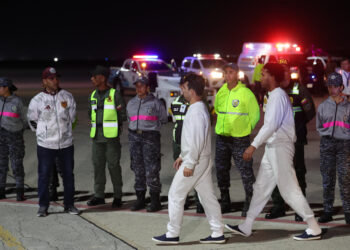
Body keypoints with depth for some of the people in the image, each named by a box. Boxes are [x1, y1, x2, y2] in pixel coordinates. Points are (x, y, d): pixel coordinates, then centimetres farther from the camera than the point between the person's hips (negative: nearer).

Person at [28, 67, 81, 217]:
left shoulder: (67, 96, 0)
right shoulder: (37, 100, -5)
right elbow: (32, 121, 8)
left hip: (66, 143, 2)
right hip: (45, 145, -2)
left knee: (68, 174, 9)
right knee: (44, 175, 1)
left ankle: (69, 204, 21)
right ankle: (43, 206, 12)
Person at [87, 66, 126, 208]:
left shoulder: (114, 94, -6)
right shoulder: (92, 96, 12)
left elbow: (123, 114, -2)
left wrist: (112, 123, 1)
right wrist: (97, 123, 10)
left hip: (111, 137, -5)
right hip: (97, 136, 6)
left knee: (113, 165, -2)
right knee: (98, 165, 7)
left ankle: (118, 196, 8)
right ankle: (99, 195, 15)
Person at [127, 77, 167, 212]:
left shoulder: (155, 102, 0)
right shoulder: (131, 103, 16)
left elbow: (164, 119, 6)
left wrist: (151, 124, 4)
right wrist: (135, 128, 14)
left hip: (150, 136, -5)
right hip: (134, 136, 6)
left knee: (152, 170, -8)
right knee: (138, 169, 8)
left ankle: (155, 201, -2)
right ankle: (140, 199, 16)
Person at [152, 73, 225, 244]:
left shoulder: (196, 111, -19)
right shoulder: (199, 108, 13)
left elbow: (196, 140, -24)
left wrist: (189, 163, -22)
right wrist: (183, 156, 23)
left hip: (195, 161, -10)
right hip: (203, 160, 10)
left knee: (175, 195, -1)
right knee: (207, 196, 11)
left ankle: (172, 234, 6)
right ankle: (218, 233, 13)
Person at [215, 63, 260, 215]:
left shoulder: (245, 93, -10)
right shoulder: (221, 92, 6)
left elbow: (255, 114, -4)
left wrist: (246, 128, -4)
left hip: (240, 139, -6)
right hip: (222, 138, 6)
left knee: (245, 171, -4)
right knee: (221, 170, 11)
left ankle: (249, 203, 8)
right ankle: (225, 202, 24)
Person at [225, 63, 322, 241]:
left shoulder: (278, 95, -15)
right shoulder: (274, 95, 16)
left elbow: (271, 124, -23)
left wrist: (254, 146, -24)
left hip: (280, 147, -10)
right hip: (273, 146, 10)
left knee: (289, 189, -7)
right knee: (261, 187, 12)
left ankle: (314, 229, -1)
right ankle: (246, 227, 19)